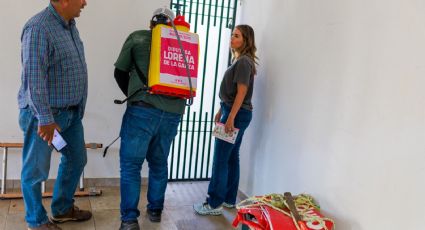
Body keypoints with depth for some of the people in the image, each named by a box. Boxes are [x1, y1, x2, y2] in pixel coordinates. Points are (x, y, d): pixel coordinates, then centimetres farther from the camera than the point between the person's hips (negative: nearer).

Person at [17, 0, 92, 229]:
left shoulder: (69, 24, 8)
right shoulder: (38, 28, -21)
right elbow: (33, 78, -25)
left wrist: (78, 107, 17)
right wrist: (45, 119, -23)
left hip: (71, 112, 9)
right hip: (44, 114, -9)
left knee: (76, 159, 19)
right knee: (36, 169, 7)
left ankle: (62, 209, 37)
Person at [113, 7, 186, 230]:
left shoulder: (137, 37, 7)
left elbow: (120, 72, 12)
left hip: (143, 110, -3)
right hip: (173, 112, 4)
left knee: (131, 163, 4)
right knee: (159, 162, 18)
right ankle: (155, 210, 29)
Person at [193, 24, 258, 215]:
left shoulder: (244, 62, -13)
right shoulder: (239, 60, 17)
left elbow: (241, 92, -19)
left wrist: (230, 118, -22)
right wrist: (221, 111, 20)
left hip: (237, 114, -10)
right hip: (235, 113, 10)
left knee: (220, 159, -6)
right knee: (232, 157, 13)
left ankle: (214, 204, 1)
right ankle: (229, 199, 21)